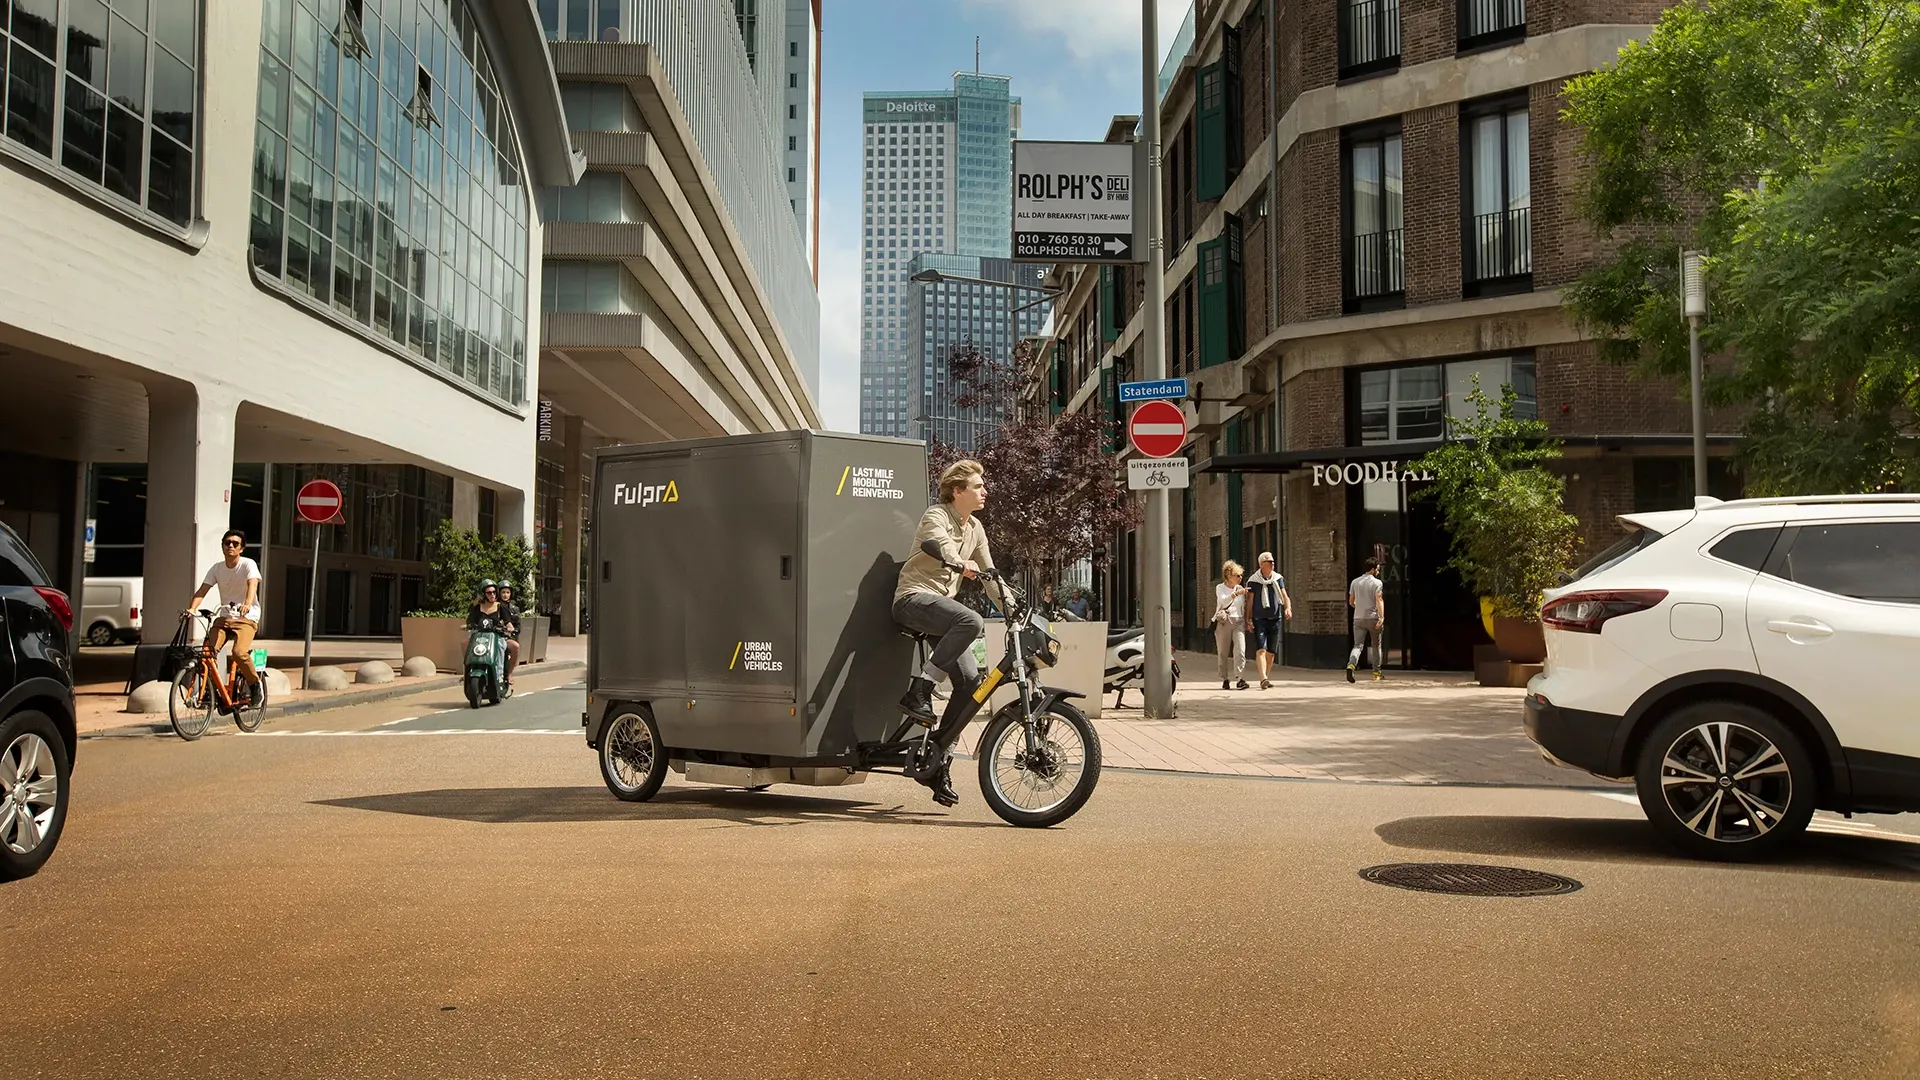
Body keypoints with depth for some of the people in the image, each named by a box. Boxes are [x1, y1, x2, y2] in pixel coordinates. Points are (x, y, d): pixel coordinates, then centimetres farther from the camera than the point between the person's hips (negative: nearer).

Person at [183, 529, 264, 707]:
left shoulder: (248, 564, -9)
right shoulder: (216, 568, 5)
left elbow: (252, 584, -28)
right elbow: (202, 591, -4)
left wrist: (247, 604, -47)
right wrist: (191, 608, -23)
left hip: (246, 618, -5)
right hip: (224, 617, 5)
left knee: (239, 652, -28)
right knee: (207, 651, -17)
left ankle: (255, 684, -4)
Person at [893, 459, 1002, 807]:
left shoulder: (974, 528, 16)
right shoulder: (936, 517, -7)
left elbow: (989, 576, 16)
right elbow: (943, 548, -30)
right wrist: (964, 565, -51)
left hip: (942, 605, 7)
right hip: (915, 599, -7)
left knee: (971, 680, -8)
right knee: (972, 621, -35)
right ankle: (919, 690, -28)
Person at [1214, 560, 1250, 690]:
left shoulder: (1240, 588, 15)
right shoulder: (1220, 588, 4)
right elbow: (1223, 601, -16)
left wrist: (1246, 621, 19)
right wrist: (1236, 594, -28)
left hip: (1238, 622, 2)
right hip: (1223, 622, -2)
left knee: (1240, 650, -16)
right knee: (1223, 653, 2)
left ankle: (1241, 679, -20)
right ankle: (1225, 679, 14)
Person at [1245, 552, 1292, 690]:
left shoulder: (1278, 579, 8)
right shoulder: (1253, 581, -3)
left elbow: (1285, 596, 6)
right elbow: (1250, 601, 1)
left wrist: (1288, 608, -14)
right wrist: (1248, 619, -4)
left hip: (1275, 619, 4)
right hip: (1259, 619, -4)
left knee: (1271, 652, 7)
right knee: (1261, 649, -17)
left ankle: (1265, 678, 21)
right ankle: (1263, 678, -27)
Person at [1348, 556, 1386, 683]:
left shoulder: (1355, 582, 9)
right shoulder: (1377, 582, -5)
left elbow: (1351, 602, 14)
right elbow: (1379, 600, -17)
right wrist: (1382, 617, -23)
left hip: (1358, 619, 3)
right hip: (1373, 618, -3)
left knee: (1358, 645, -1)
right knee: (1376, 646, 13)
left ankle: (1351, 665, -28)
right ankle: (1377, 673, 19)